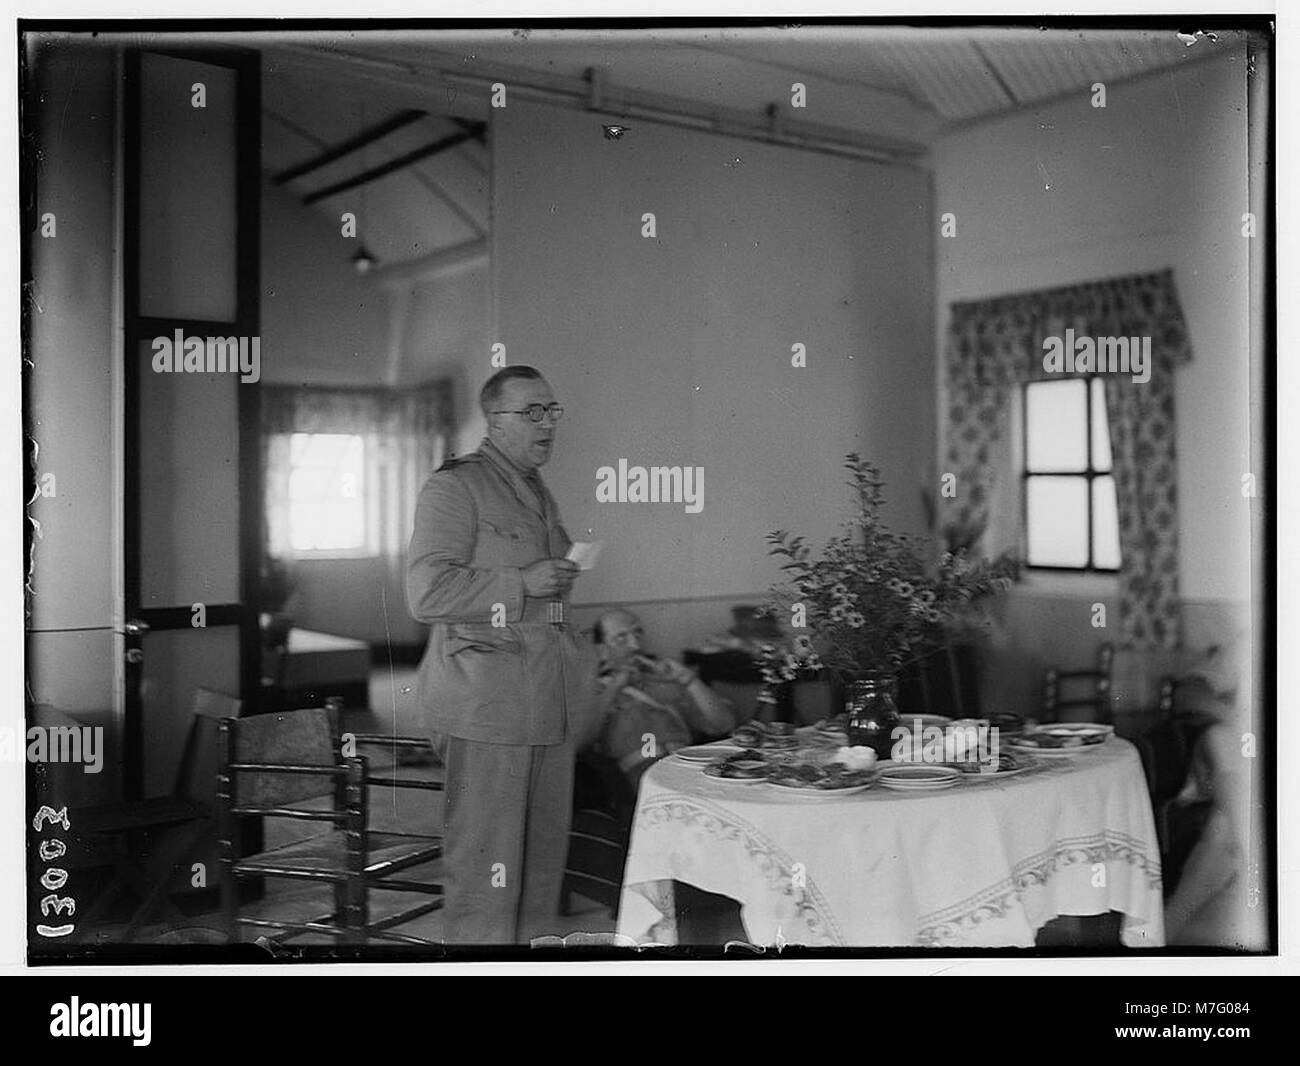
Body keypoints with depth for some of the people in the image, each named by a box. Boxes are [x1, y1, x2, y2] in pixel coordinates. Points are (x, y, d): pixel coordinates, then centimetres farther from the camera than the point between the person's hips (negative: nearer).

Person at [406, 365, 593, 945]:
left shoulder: (540, 494, 20)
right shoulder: (454, 486, -7)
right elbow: (427, 594, -16)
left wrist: (578, 664, 20)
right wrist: (522, 583, -17)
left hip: (549, 701, 8)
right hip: (487, 700, -8)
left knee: (544, 852, 12)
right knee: (486, 857, -4)